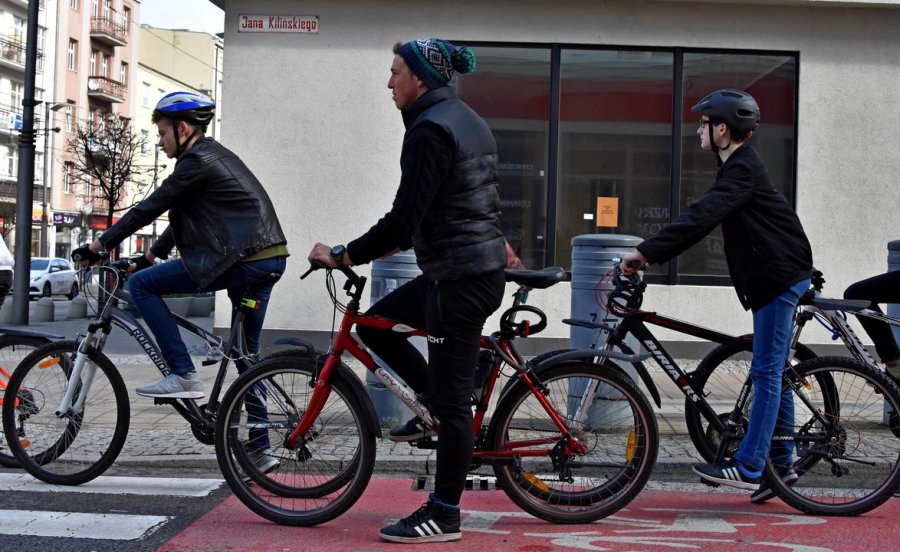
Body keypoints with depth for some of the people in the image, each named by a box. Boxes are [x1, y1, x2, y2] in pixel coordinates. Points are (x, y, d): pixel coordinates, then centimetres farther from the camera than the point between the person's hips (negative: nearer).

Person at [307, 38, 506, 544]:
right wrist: (400, 241, 29)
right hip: (480, 266, 10)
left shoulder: (429, 130, -17)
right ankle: (436, 406, 22)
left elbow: (403, 220, -23)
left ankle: (444, 517, 9)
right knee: (376, 323, 18)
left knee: (452, 401, -1)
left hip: (460, 279, -10)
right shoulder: (468, 120, 14)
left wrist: (341, 255, -13)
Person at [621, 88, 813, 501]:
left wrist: (646, 252, -31)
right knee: (771, 372, 12)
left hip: (780, 275, -10)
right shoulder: (738, 166, 16)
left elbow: (700, 218, -28)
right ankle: (780, 465, 18)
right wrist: (653, 255, 9)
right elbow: (703, 219, 16)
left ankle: (747, 467, -6)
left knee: (766, 372, -8)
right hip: (774, 277, 10)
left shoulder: (743, 170, -17)